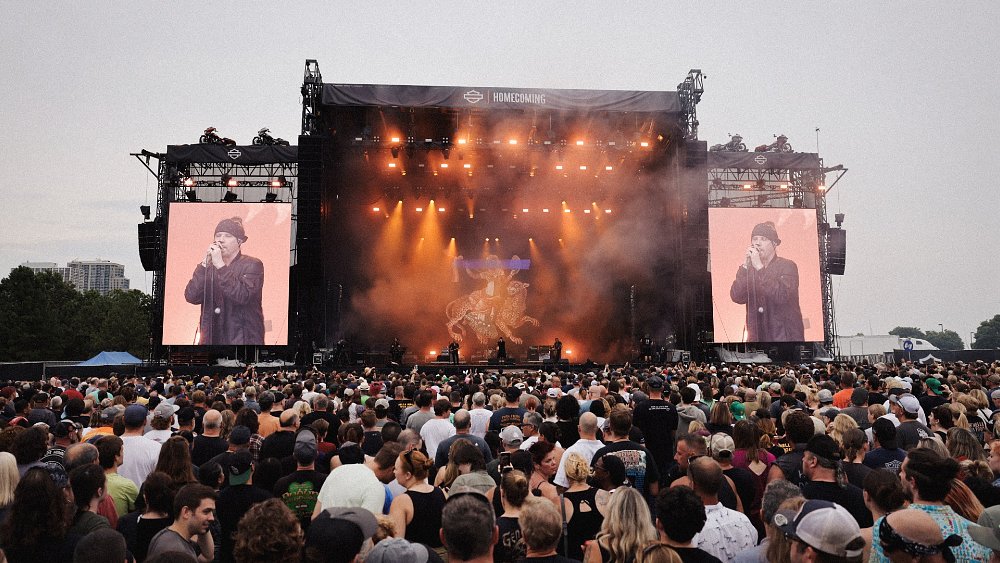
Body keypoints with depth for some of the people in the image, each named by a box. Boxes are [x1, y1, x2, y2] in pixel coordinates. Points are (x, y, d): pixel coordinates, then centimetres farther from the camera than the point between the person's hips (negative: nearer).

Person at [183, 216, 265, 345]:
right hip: (212, 338, 4)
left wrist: (220, 266, -17)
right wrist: (204, 264, -9)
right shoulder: (209, 267, 12)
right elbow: (191, 297, -2)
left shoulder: (252, 265, -1)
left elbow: (242, 296, -17)